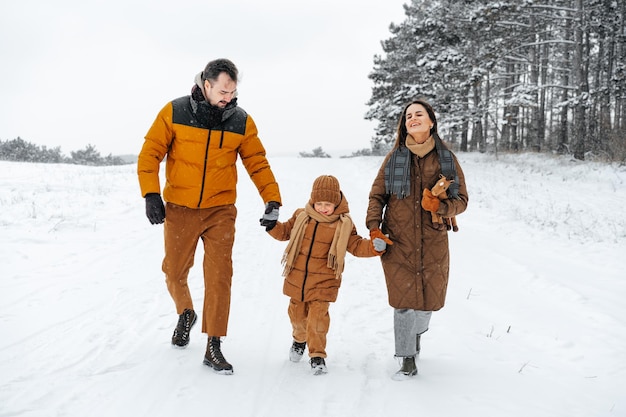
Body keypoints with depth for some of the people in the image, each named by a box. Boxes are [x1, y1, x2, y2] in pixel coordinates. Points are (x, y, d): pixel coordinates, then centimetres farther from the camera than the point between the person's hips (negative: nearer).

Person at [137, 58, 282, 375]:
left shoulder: (241, 122, -2)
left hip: (220, 210, 0)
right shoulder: (174, 113, -7)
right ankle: (185, 314, 44)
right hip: (179, 209, 0)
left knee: (219, 276, -6)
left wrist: (272, 200, -6)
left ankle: (214, 347, 3)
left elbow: (257, 164, 4)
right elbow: (150, 153, -4)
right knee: (175, 271, 12)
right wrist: (151, 194, -14)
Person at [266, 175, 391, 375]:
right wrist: (272, 225, -6)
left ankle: (317, 356, 3)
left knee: (318, 317, -9)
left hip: (322, 283, -3)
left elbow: (356, 246, -1)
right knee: (297, 314, 16)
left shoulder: (343, 224, -5)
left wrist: (373, 247, -18)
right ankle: (300, 339, 46)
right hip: (297, 279, 3)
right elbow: (284, 232, 12)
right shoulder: (301, 217, 1)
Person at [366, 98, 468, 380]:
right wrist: (374, 226, -9)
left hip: (432, 243, 1)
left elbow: (461, 200, 3)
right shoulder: (395, 157, 2)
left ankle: (416, 333, 45)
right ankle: (408, 361, 6)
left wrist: (440, 206, -17)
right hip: (398, 243, -1)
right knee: (404, 300, -5)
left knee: (428, 298, 12)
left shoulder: (446, 159, 2)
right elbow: (377, 195, 6)